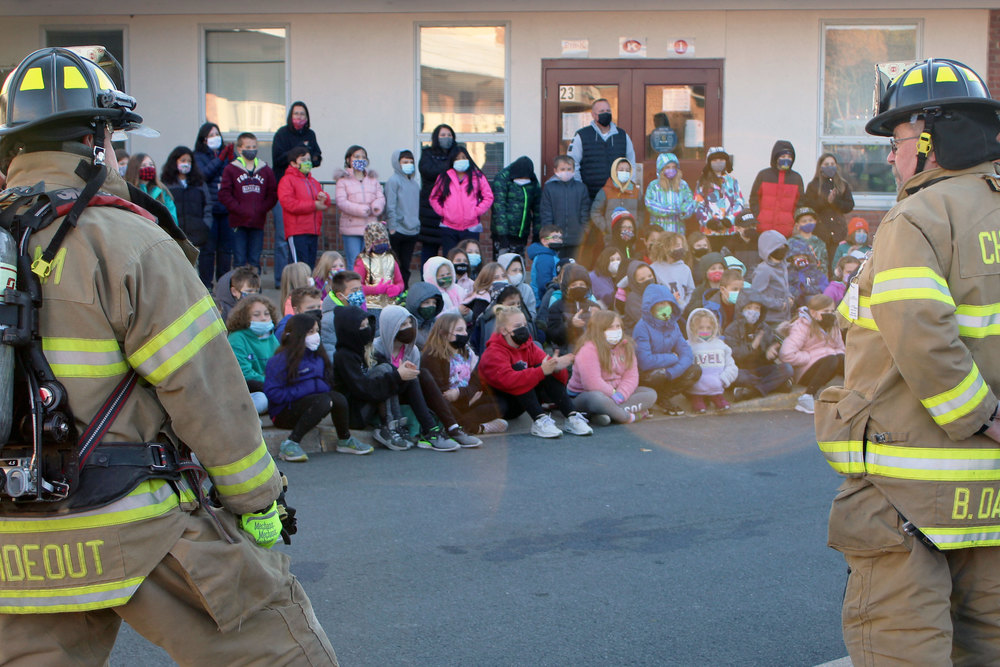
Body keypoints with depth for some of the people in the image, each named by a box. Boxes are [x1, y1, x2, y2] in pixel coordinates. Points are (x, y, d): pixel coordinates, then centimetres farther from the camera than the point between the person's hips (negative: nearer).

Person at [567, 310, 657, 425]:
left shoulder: (626, 347, 5)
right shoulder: (588, 350, -18)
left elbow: (631, 376, -4)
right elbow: (592, 383, -26)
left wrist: (620, 395, -22)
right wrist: (613, 395, -20)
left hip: (614, 393, 8)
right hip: (584, 396, -8)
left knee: (650, 394, -11)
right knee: (597, 398, -44)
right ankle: (630, 417, -24)